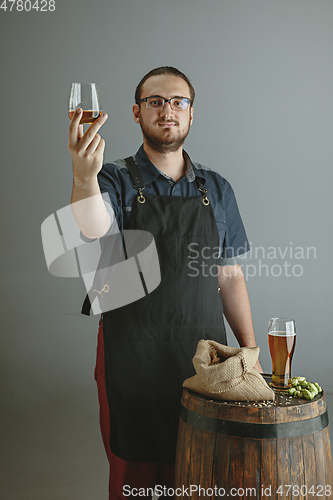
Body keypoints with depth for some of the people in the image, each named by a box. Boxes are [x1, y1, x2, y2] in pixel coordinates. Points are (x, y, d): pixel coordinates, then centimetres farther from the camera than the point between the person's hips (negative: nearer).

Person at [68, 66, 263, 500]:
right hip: (131, 361, -2)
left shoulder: (216, 189, 6)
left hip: (205, 357, 3)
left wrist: (250, 352, 4)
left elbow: (230, 277, 7)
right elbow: (91, 230, -25)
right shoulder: (115, 181, -2)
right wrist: (85, 178, -44)